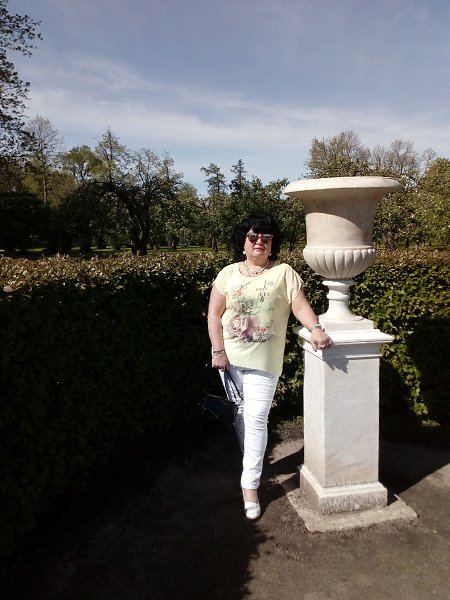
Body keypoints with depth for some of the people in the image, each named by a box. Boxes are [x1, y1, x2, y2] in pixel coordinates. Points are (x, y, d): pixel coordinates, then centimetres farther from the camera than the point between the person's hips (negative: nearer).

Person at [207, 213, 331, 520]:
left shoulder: (284, 272, -1)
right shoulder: (228, 273, 3)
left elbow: (300, 305, -8)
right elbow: (214, 314, 1)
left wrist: (316, 328, -27)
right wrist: (219, 351, -8)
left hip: (264, 360, -3)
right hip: (230, 357, 3)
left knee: (256, 420, -6)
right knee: (240, 414, 15)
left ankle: (250, 484, 5)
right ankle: (252, 464, 37)